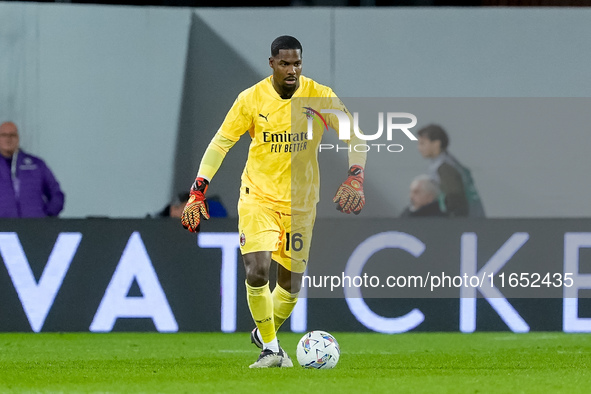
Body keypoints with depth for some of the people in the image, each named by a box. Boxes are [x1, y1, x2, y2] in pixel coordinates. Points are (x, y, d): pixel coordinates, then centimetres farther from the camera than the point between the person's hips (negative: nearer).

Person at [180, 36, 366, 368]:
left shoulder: (320, 97, -7)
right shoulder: (251, 99, -7)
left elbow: (354, 136, -5)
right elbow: (221, 143, 0)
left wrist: (355, 180, -22)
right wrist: (198, 192, -7)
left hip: (300, 201, 2)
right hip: (258, 195, -1)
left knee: (291, 283, 4)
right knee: (257, 271, -20)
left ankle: (265, 333, 33)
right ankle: (270, 348, -3)